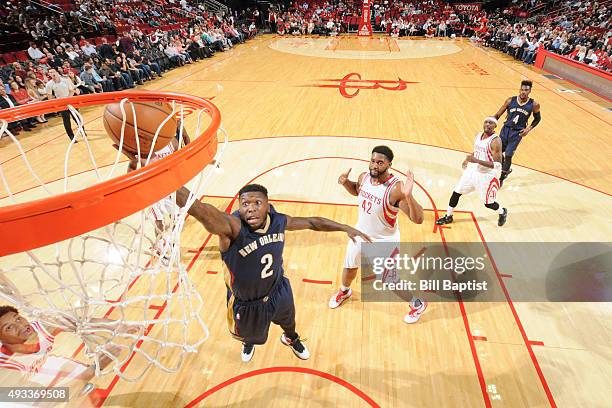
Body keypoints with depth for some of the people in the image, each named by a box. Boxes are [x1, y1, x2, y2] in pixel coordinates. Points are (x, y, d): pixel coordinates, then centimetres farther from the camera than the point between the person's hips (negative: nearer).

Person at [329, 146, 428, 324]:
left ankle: (418, 304, 38)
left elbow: (418, 219, -35)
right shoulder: (364, 176, -12)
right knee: (349, 266, 25)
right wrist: (345, 182, -8)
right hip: (361, 233, 6)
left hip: (384, 241, -6)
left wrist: (408, 195, -52)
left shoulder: (396, 189, -32)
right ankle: (344, 291, 57)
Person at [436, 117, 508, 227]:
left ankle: (502, 212, 39)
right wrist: (468, 159, 7)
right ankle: (448, 216, 21)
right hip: (473, 170, 7)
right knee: (456, 192, 5)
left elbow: (497, 164, -25)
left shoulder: (495, 141, -20)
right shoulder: (479, 135, 3)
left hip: (487, 175, -7)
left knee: (488, 203, 5)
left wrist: (476, 160, -31)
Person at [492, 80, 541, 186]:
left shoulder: (534, 105, -7)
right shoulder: (510, 100, -6)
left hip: (517, 133, -2)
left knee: (508, 155, -7)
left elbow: (537, 118, 9)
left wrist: (529, 129, -5)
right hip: (506, 129, 3)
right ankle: (506, 170, 37)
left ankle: (501, 179, 11)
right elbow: (498, 115, 1)